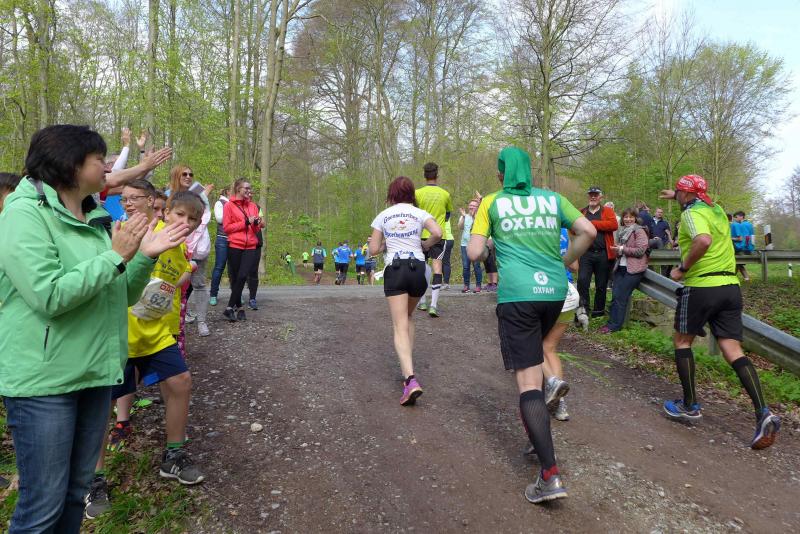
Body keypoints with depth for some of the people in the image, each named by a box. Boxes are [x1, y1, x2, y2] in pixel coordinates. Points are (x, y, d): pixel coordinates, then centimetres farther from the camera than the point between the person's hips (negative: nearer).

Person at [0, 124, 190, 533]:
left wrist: (146, 255, -1)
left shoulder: (95, 218, 10)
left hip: (95, 371, 7)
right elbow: (49, 296, -24)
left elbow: (121, 295, 14)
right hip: (44, 380, -7)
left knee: (76, 491, 18)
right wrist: (115, 256, -18)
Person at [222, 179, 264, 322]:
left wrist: (257, 223, -5)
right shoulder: (229, 205, 1)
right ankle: (239, 308, 13)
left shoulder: (253, 206, 13)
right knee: (235, 278, 4)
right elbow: (226, 227, -5)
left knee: (242, 276, -12)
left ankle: (230, 308, -8)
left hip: (250, 247, 2)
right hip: (234, 247, -2)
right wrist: (246, 222, -11)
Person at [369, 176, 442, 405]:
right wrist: (424, 246, 8)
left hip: (394, 270, -2)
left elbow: (373, 250, 6)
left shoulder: (382, 216, 9)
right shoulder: (420, 213, 7)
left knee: (400, 327, -7)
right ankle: (407, 368, 24)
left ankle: (410, 379, -25)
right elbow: (437, 233, -11)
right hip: (417, 268, 2)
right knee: (408, 317, 24)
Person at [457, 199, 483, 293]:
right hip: (465, 244, 3)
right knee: (465, 266, 1)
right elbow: (460, 227, -4)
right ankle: (466, 285, 10)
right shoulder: (464, 217, 11)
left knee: (476, 265, -6)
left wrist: (473, 216, -20)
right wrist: (463, 216, -15)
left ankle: (478, 285, 3)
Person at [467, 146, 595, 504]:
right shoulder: (553, 199, 13)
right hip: (554, 290, 5)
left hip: (517, 294, -4)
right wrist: (564, 262, 18)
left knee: (528, 379, -5)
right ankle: (537, 436, 32)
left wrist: (489, 250, 21)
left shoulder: (492, 202, 5)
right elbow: (588, 232, 6)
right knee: (535, 353, 27)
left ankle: (550, 475, -10)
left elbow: (474, 253, -1)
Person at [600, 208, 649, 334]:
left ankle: (614, 325, -1)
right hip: (620, 267, 7)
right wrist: (617, 250, 8)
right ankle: (613, 322, 5)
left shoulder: (639, 231, -5)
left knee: (621, 296, -7)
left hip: (633, 269, -7)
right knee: (615, 295, 0)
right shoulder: (623, 232, 18)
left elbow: (640, 250, -15)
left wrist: (622, 249, -11)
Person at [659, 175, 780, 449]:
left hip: (701, 286, -7)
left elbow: (703, 241, -29)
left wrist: (682, 268, -18)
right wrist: (676, 195, 51)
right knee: (733, 351, 2)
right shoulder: (716, 209, 17)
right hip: (731, 287, 7)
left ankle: (690, 406, 15)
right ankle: (763, 413, -12)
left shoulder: (691, 213, -8)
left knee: (682, 341, 12)